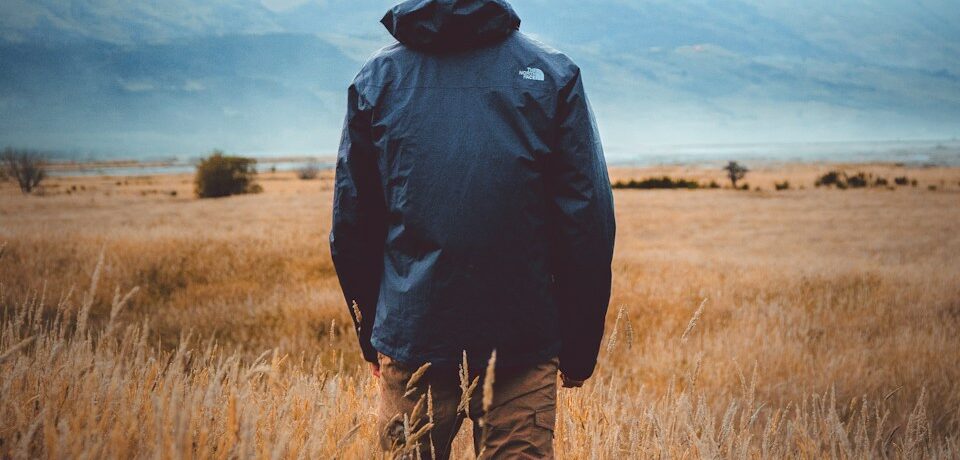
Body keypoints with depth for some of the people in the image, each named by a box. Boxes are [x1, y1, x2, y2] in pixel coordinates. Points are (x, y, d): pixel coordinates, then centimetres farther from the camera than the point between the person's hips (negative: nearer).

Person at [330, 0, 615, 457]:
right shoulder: (553, 74, 0)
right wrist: (580, 346, 5)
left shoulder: (377, 77, 4)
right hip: (522, 346, -1)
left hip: (409, 338, 2)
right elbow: (588, 220, -3)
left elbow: (350, 224, 6)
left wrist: (371, 338, 16)